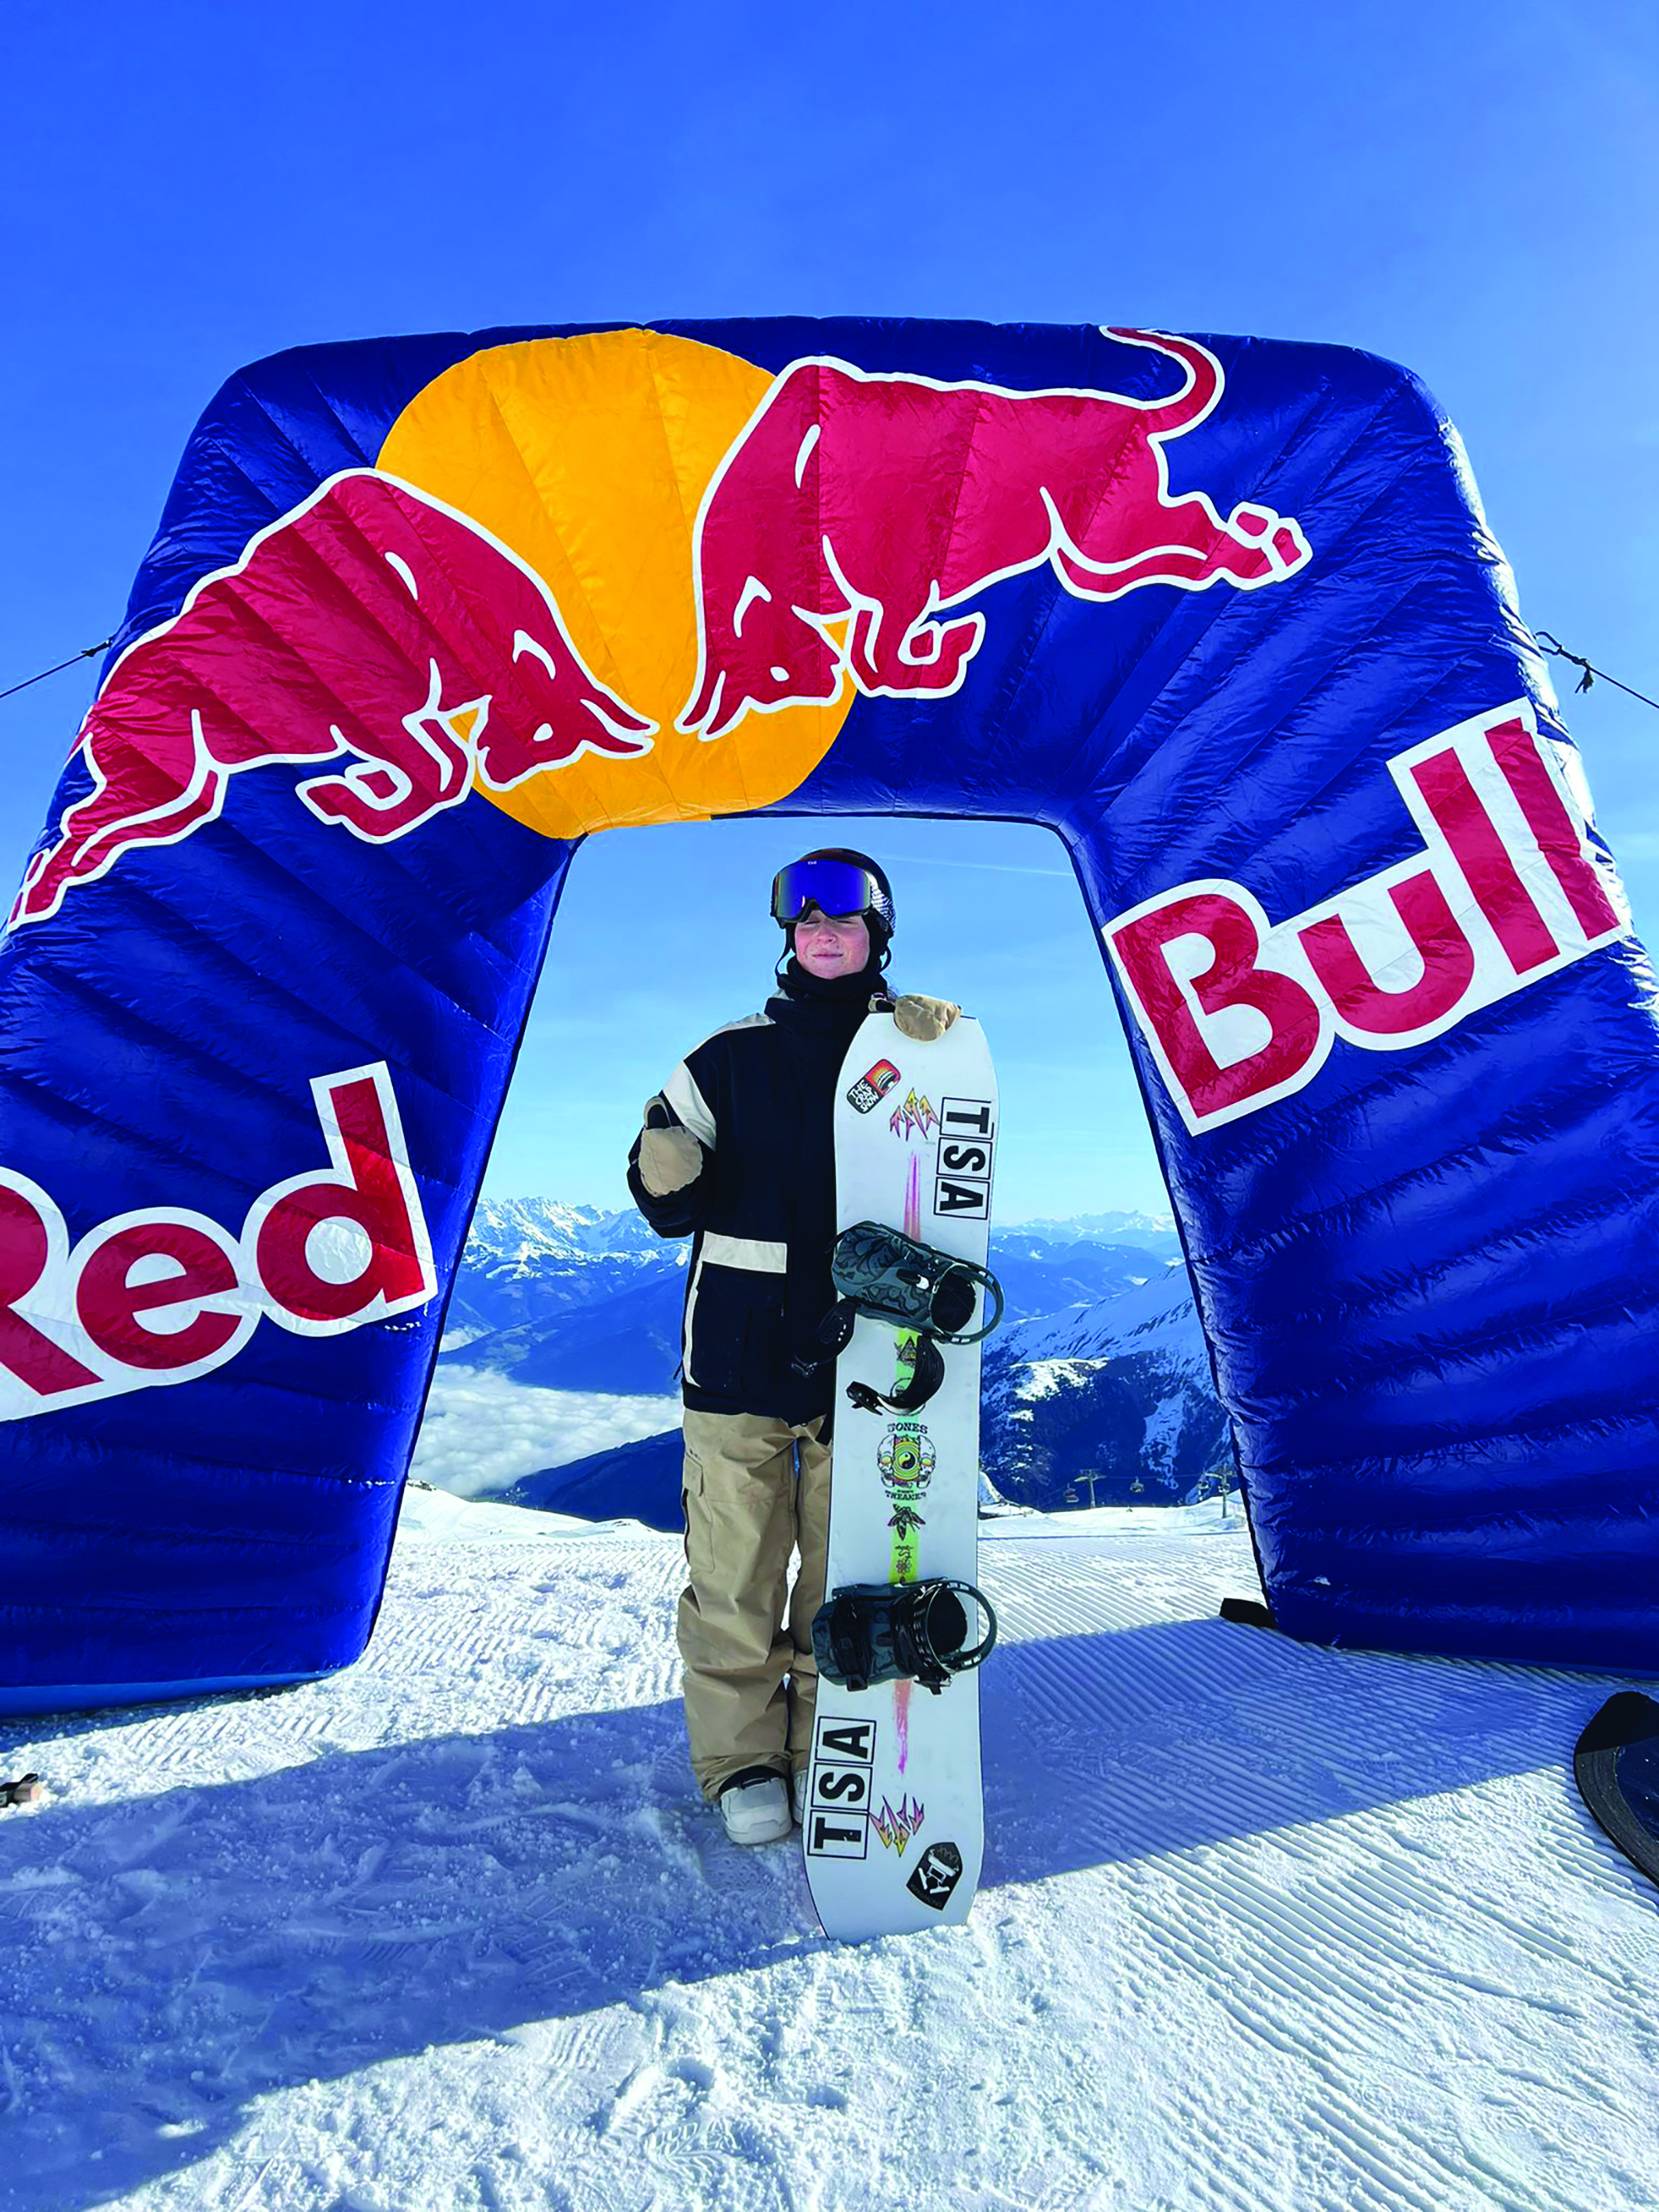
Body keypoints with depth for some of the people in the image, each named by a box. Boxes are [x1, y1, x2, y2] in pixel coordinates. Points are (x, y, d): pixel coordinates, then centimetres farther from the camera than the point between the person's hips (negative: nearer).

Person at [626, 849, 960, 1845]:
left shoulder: (905, 1056, 5)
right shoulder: (730, 1059, 4)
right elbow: (673, 1209, 5)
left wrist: (940, 1036, -20)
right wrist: (666, 1177, -20)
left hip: (861, 1364, 1)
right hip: (740, 1358, 0)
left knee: (846, 1573, 11)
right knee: (734, 1573, 5)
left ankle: (828, 1754, 32)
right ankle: (744, 1761, 26)